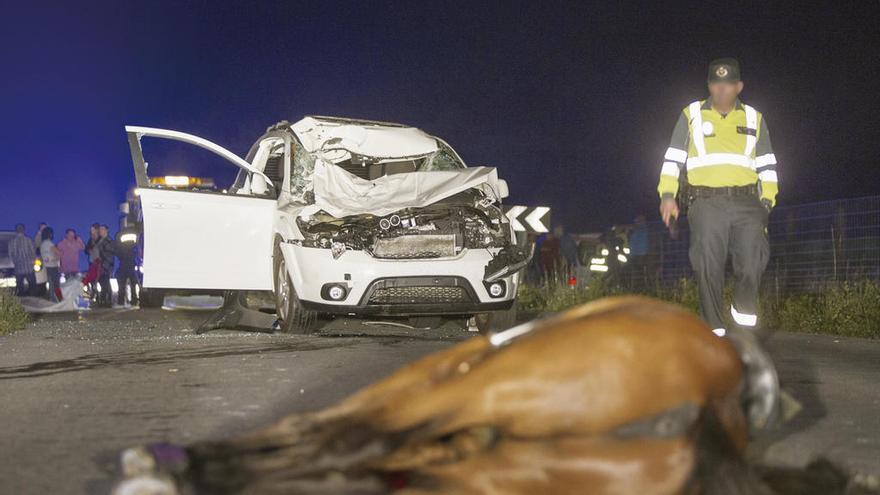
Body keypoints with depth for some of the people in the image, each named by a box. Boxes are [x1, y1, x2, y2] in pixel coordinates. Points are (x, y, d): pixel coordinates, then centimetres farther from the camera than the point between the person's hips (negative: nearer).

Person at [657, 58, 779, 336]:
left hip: (746, 202, 1)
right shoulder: (691, 115, 11)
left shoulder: (754, 118, 16)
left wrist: (767, 199, 7)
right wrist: (667, 194, -3)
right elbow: (673, 159, 9)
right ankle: (714, 328, 4)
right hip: (706, 202, -1)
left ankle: (744, 310, 8)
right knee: (708, 266, -4)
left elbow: (767, 165, 18)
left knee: (753, 258, -14)